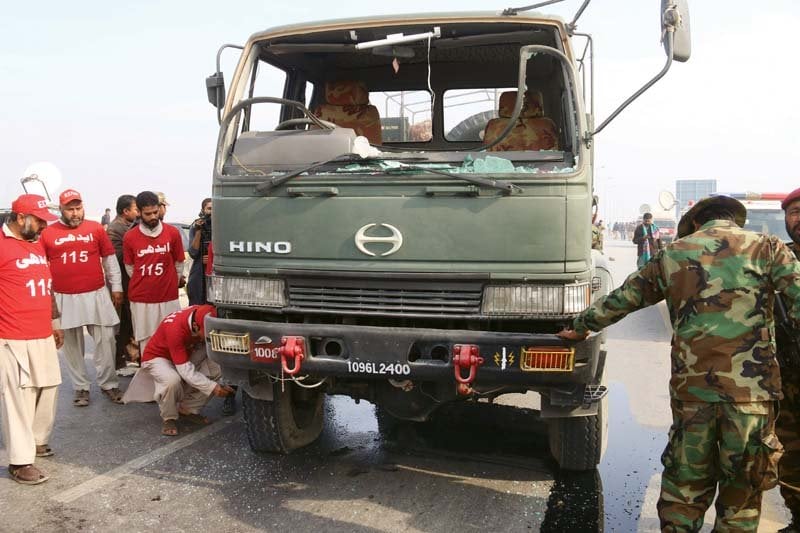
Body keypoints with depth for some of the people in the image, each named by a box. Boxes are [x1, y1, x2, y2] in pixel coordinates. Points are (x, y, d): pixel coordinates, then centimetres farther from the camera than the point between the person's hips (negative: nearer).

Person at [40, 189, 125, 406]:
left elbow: (109, 259, 8)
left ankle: (108, 384, 14)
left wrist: (116, 287, 7)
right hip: (65, 298, 0)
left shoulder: (96, 228, 2)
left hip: (97, 295, 0)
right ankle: (81, 387, 19)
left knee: (105, 340, 2)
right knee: (72, 345, 8)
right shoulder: (48, 233, 1)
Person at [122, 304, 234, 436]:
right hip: (157, 357, -6)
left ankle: (187, 410, 3)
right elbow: (186, 372, -37)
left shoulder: (202, 314, -22)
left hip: (186, 354, 6)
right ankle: (169, 418, -8)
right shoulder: (175, 329, -38)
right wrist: (212, 387, -39)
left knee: (215, 370, -15)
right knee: (172, 380, -37)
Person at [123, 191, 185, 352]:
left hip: (169, 299, 0)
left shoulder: (172, 233, 0)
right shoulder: (129, 237, -1)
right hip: (141, 300, 0)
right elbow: (130, 268, 11)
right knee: (145, 342, 4)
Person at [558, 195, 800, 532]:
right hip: (751, 389, -1)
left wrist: (580, 327, 34)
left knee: (684, 487, 15)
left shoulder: (674, 254, 12)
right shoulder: (767, 247, 6)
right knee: (742, 494, 12)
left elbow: (619, 300, 19)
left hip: (690, 389, 2)